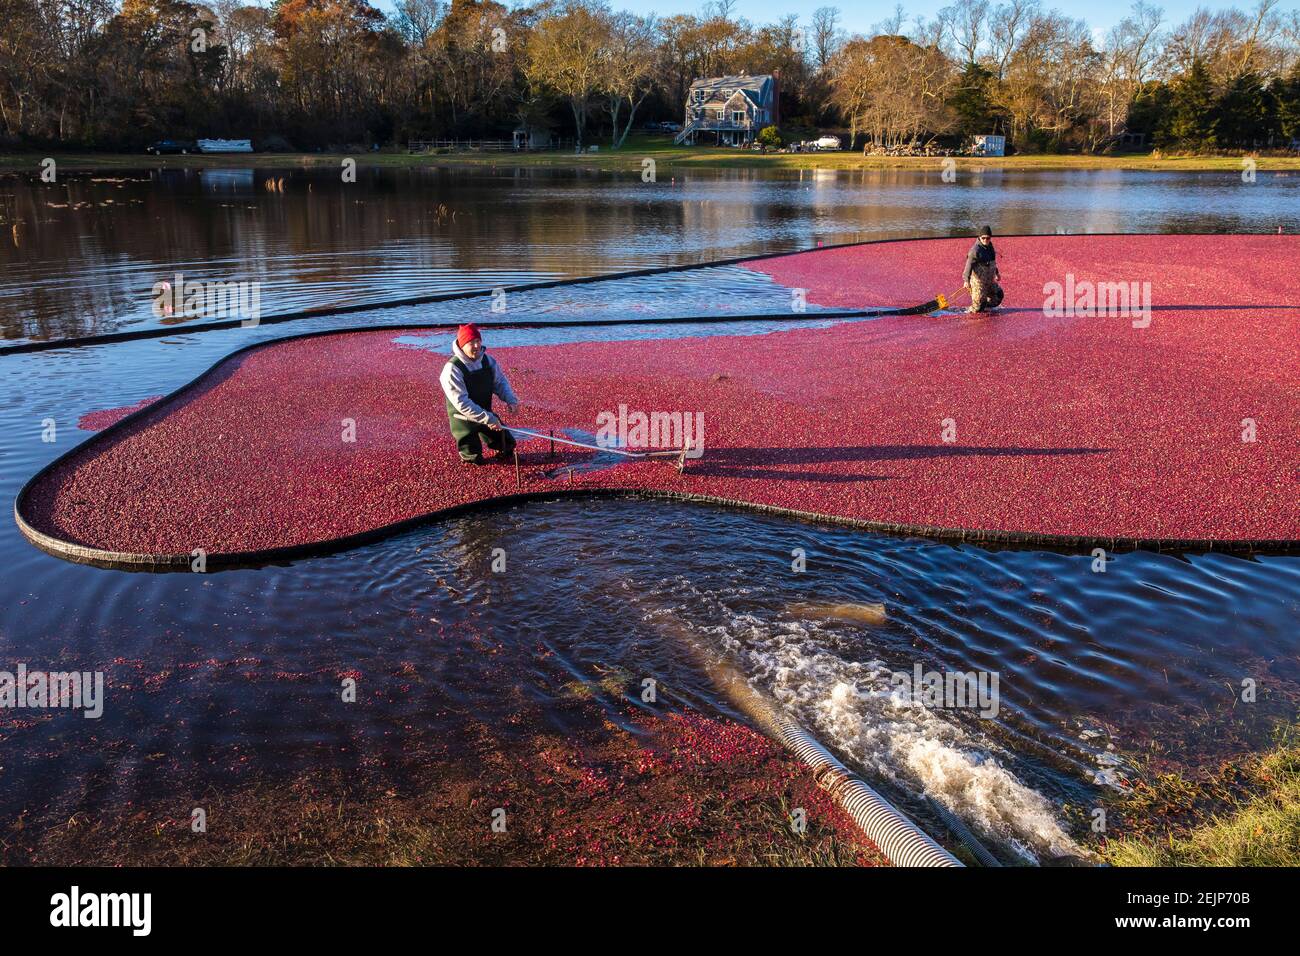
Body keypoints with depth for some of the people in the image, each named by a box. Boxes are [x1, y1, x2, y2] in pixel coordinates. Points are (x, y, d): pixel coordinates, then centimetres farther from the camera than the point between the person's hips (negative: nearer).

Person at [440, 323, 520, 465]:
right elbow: (461, 403, -30)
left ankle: (482, 435, 33)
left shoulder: (487, 360, -6)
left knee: (508, 446, 9)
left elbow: (500, 382, 6)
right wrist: (488, 419, -34)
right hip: (463, 419, -6)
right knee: (475, 459, -5)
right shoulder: (453, 369, -26)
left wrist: (511, 399, -15)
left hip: (486, 414, 6)